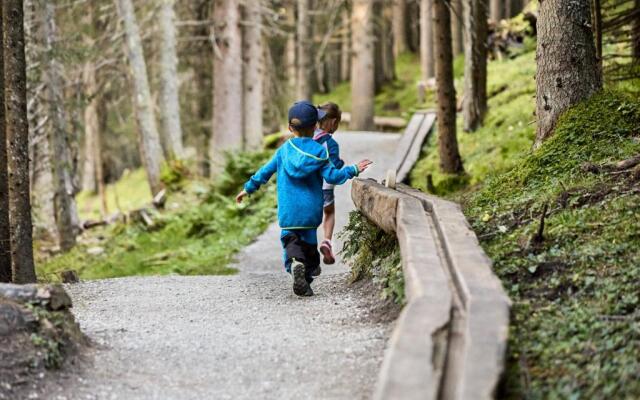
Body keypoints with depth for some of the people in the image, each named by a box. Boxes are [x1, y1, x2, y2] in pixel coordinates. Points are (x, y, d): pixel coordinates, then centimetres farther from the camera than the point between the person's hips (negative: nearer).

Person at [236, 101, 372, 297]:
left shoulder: (284, 150, 3)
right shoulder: (319, 151, -2)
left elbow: (265, 172, 7)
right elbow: (331, 176, -6)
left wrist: (248, 188, 19)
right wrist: (353, 170, 6)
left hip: (288, 211, 0)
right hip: (311, 210, 0)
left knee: (290, 238, 1)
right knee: (309, 241, 11)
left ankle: (295, 262, -30)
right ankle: (306, 282, 6)